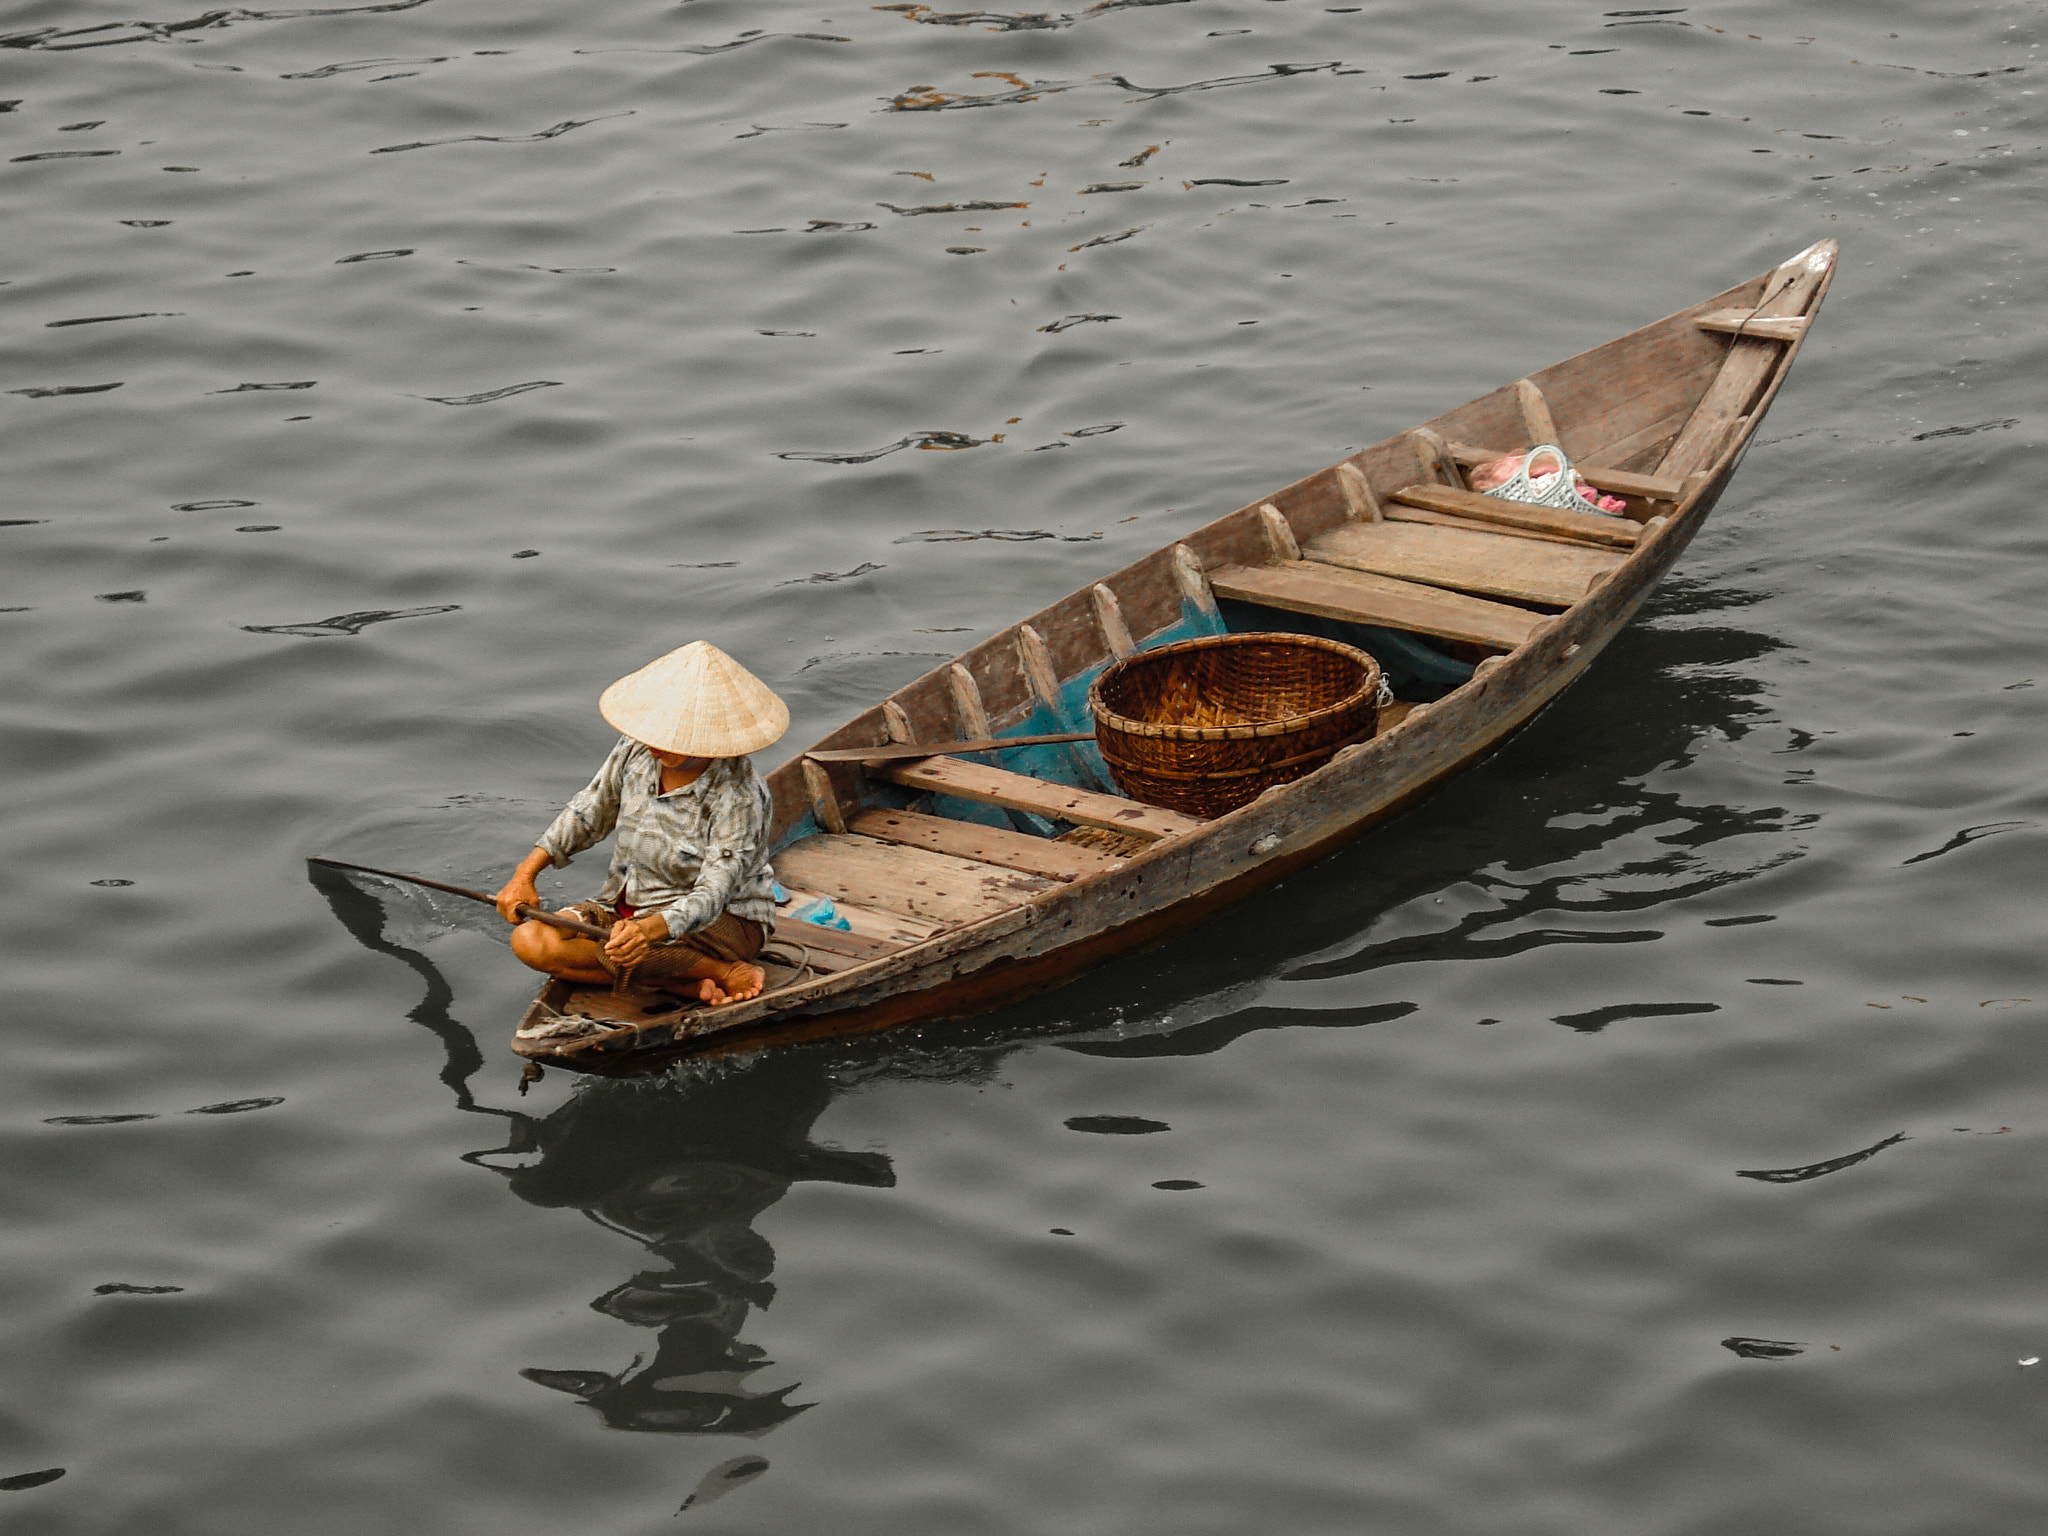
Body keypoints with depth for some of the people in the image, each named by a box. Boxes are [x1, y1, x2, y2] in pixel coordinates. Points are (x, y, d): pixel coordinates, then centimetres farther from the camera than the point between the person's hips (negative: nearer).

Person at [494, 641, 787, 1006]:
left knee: (616, 952, -37)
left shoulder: (738, 795, -27)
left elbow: (711, 896, -33)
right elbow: (587, 815, 9)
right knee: (529, 941, -16)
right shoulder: (637, 750, -8)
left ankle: (727, 972, -13)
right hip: (631, 903, 8)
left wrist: (650, 929, -52)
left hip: (723, 920, -8)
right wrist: (525, 874, 0)